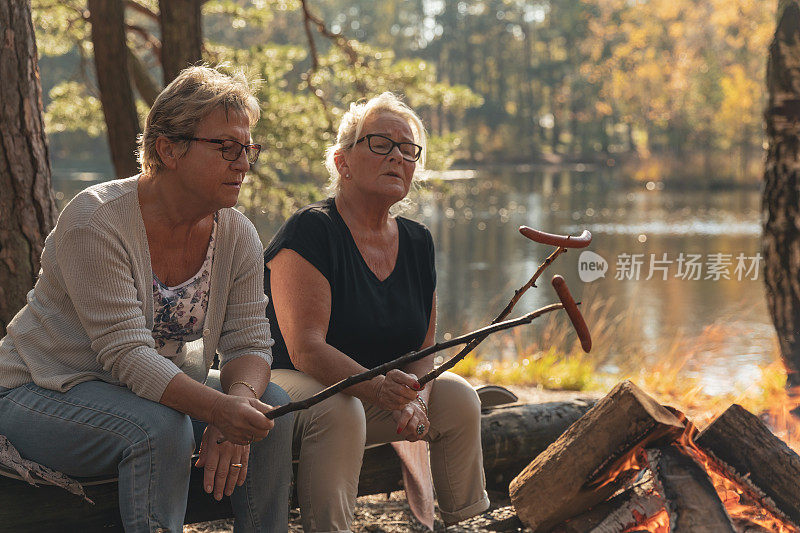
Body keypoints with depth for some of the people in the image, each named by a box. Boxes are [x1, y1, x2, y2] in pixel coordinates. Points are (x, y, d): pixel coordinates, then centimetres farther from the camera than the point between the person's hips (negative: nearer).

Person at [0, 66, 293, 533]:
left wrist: (240, 400, -29)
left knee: (271, 404, -12)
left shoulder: (237, 234, -4)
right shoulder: (95, 221, -24)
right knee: (160, 425, -34)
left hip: (165, 385, 7)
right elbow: (126, 353, -31)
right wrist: (218, 409, -43)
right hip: (47, 388, -6)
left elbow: (249, 341, -6)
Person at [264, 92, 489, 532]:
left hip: (373, 389, 7)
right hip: (287, 381, -7)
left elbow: (423, 350, 5)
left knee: (457, 399, -6)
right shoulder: (310, 231, -18)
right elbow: (306, 350, -28)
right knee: (340, 410, -35)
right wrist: (378, 387, -44)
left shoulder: (416, 242, 5)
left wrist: (414, 399, -18)